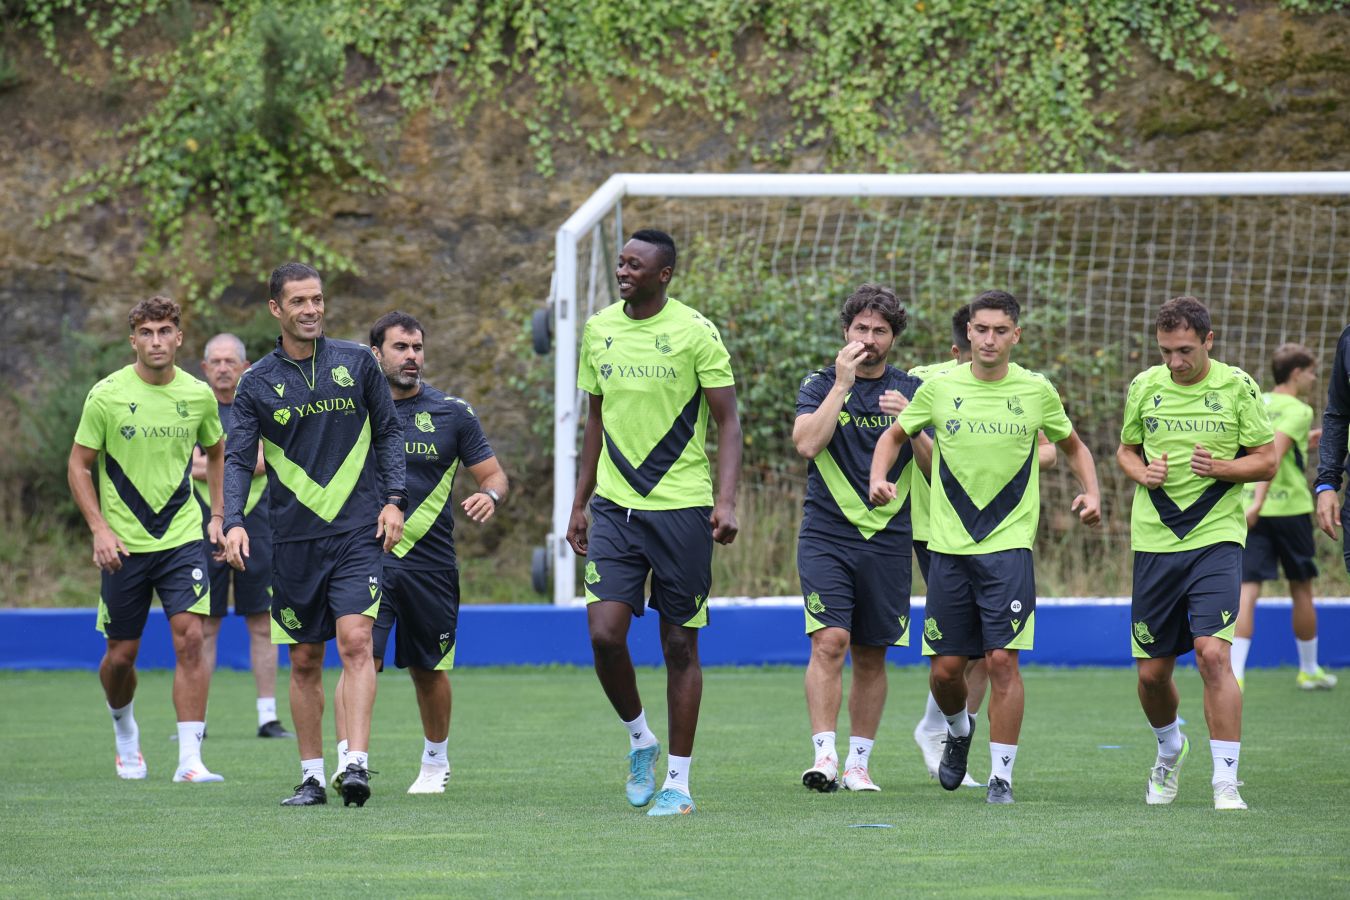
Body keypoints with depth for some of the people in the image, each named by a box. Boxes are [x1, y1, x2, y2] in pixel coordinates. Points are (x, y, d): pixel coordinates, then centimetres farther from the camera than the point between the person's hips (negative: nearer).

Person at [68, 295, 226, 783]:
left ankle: (190, 759, -15)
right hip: (124, 544, -1)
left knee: (190, 638, -15)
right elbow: (79, 466, 0)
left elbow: (214, 453, 20)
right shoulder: (107, 395, -6)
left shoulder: (198, 395, 1)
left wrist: (217, 515, 11)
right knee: (121, 655, 5)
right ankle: (123, 727, 38)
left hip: (182, 537, 1)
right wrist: (100, 529, -10)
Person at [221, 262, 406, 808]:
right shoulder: (256, 383, 4)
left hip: (357, 531, -1)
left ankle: (357, 764, -23)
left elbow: (389, 432, 11)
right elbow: (239, 460, 0)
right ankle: (312, 777, 14)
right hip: (293, 538, 1)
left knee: (354, 641, -16)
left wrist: (394, 500, 0)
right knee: (305, 661, 6)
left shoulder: (356, 362, 5)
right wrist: (233, 523, -16)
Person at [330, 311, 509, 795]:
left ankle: (435, 761, 32)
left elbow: (493, 474, 7)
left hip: (431, 562, 1)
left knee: (430, 669, 11)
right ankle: (348, 760, -23)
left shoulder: (453, 413, 4)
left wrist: (490, 495, -16)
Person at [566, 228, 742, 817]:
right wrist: (579, 504, 16)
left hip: (681, 508, -3)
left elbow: (728, 422, -5)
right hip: (614, 508, 4)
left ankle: (678, 780, 11)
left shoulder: (695, 332, -6)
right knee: (604, 635, -10)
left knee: (680, 645, 2)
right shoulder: (598, 331, 8)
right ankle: (640, 740, 15)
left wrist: (725, 501, -16)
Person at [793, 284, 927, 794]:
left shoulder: (911, 391, 9)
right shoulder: (820, 385, 4)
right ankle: (824, 756, -19)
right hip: (827, 535, -2)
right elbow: (807, 443, -14)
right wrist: (842, 384, -15)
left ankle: (859, 763, 14)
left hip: (888, 538, 2)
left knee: (871, 656, 6)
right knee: (830, 641, -17)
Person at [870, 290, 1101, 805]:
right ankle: (958, 732, 36)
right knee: (945, 668, 3)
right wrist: (878, 478, -3)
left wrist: (1091, 493, 1)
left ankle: (1002, 776, -2)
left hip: (1009, 545, -1)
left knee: (1002, 660, -11)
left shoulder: (1036, 391, 2)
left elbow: (1073, 446, 18)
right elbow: (894, 435, 16)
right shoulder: (939, 388, 2)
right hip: (948, 546, 1)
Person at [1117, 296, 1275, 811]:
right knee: (1152, 672, 6)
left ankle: (1225, 783, -14)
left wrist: (1221, 468, -16)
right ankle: (1170, 750, 38)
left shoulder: (1236, 386, -2)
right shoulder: (1144, 387, 5)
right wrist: (1142, 473, -4)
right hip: (1155, 539, 3)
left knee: (1212, 653, -20)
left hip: (1217, 537, -3)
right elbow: (1126, 450, 19)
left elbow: (1266, 460, 2)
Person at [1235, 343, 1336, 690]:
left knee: (1247, 592, -4)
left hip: (1252, 509, 5)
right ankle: (1309, 669, 26)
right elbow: (1273, 453, -23)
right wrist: (1259, 502, -30)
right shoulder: (1297, 411, -8)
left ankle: (1233, 672, -20)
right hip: (1289, 506, -5)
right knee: (1301, 590, 13)